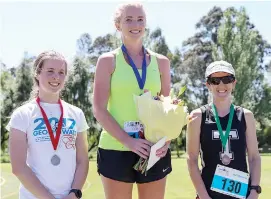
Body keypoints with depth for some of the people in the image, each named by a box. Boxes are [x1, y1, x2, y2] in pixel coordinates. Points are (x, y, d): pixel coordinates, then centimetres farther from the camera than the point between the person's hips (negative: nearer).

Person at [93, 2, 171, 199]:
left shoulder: (161, 62, 9)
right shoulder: (108, 61, 1)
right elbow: (99, 109, -6)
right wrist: (128, 141, -16)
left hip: (154, 150, 3)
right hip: (116, 149, -2)